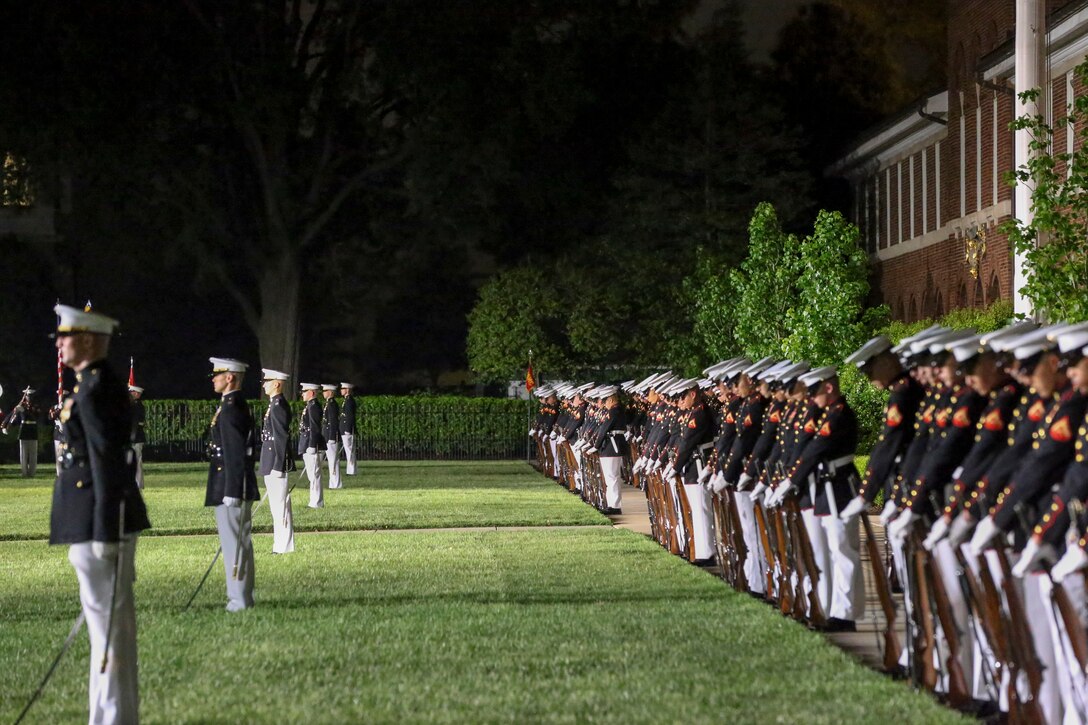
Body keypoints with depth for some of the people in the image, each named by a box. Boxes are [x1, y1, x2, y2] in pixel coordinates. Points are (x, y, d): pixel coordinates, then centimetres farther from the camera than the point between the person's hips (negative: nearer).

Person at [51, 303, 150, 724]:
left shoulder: (96, 392, -16)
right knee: (110, 621, 14)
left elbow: (107, 463, -20)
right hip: (102, 521, 10)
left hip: (100, 521, -10)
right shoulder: (99, 385, 15)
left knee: (108, 619, -5)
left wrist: (105, 535, -21)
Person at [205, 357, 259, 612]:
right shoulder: (238, 406, 15)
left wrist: (231, 493, -23)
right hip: (241, 488, 10)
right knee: (239, 543, 14)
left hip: (231, 486, -10)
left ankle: (239, 600, -3)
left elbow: (234, 454, -22)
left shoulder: (230, 409, -17)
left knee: (234, 543, -6)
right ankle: (241, 596, 20)